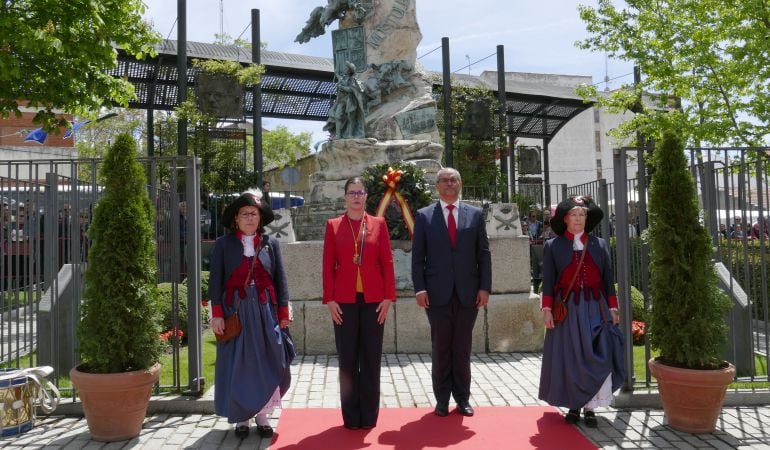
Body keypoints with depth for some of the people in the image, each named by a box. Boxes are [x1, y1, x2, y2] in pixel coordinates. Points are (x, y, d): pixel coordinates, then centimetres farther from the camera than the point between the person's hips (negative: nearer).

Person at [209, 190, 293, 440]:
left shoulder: (271, 243, 5)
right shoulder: (224, 244, 2)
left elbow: (280, 279, 5)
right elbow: (215, 280, 0)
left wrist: (283, 312, 0)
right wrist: (217, 314, -8)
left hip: (265, 311, 1)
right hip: (235, 311, -1)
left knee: (266, 365, 6)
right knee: (237, 366, 5)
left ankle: (262, 416, 20)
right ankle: (241, 418, 19)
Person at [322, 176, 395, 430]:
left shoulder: (379, 224, 5)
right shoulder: (333, 225, 4)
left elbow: (387, 262, 3)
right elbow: (328, 265, 2)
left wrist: (388, 297, -3)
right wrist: (329, 299, -5)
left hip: (374, 300, 1)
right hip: (344, 301, 0)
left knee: (371, 357, 7)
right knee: (347, 358, 6)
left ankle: (369, 415, 19)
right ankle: (351, 416, 17)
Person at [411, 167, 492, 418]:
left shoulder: (475, 214, 7)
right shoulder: (424, 216, 4)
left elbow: (483, 254, 6)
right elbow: (417, 257, 1)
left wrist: (485, 287, -2)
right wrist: (419, 288, -8)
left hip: (468, 293, 1)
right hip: (437, 293, -1)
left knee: (463, 348, 9)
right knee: (440, 348, 7)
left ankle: (462, 398, 22)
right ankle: (442, 399, 19)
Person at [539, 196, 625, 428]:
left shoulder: (599, 244, 8)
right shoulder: (553, 246, 3)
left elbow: (608, 279, 9)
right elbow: (548, 281, 0)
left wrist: (612, 307, 4)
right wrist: (547, 309, -7)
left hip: (595, 308, 2)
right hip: (567, 309, -1)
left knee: (596, 358, -1)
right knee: (569, 358, 2)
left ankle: (589, 407, 9)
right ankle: (573, 406, 14)